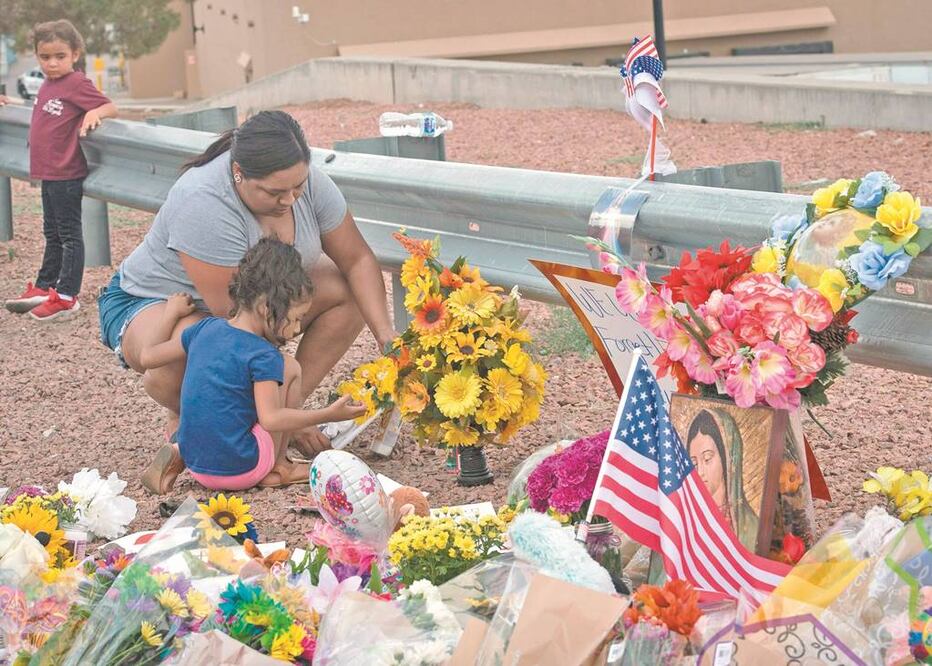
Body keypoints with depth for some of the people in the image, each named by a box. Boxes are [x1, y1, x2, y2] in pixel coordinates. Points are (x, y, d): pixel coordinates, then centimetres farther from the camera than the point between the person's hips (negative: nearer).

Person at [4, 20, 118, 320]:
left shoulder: (77, 84, -14)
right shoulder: (48, 85, 10)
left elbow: (110, 107, -16)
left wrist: (94, 113, -37)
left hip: (66, 174, -9)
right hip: (48, 172, 9)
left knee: (69, 234, -1)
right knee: (52, 234, 19)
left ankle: (66, 297, 4)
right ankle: (43, 288, 30)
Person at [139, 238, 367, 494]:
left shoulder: (205, 329, 6)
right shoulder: (264, 356, -14)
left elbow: (148, 357, 15)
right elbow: (271, 419, -22)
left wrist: (171, 313, 29)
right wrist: (329, 414, -18)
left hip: (196, 466, 6)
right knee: (289, 369, 2)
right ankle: (277, 468, 8)